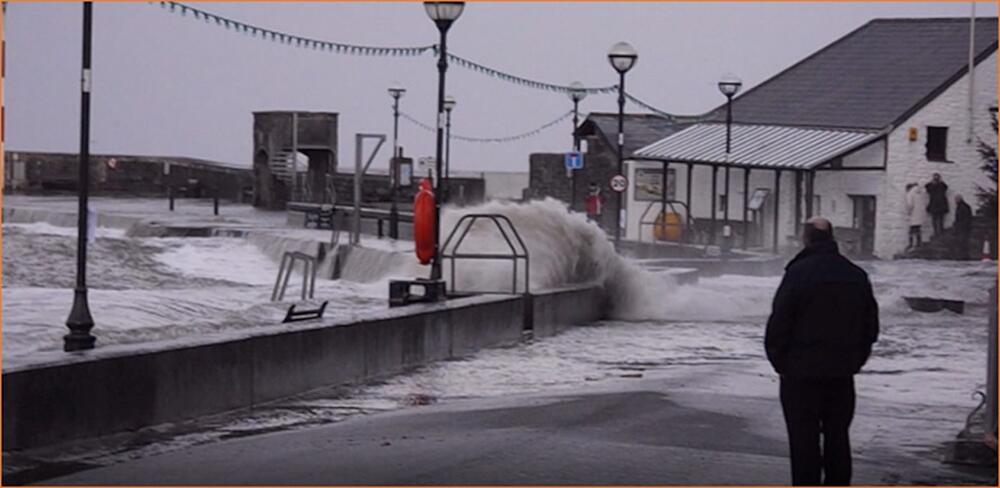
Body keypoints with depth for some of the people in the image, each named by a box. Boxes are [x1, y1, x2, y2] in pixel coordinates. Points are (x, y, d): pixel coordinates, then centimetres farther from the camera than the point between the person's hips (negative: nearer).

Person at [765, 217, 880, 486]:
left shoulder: (798, 273, -13)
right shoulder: (857, 276, 8)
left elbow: (778, 326, -12)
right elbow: (871, 328, 14)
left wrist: (780, 363, 0)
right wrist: (853, 362, 17)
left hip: (801, 374, -5)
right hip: (842, 375, 5)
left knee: (804, 441, 0)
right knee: (838, 438, 13)